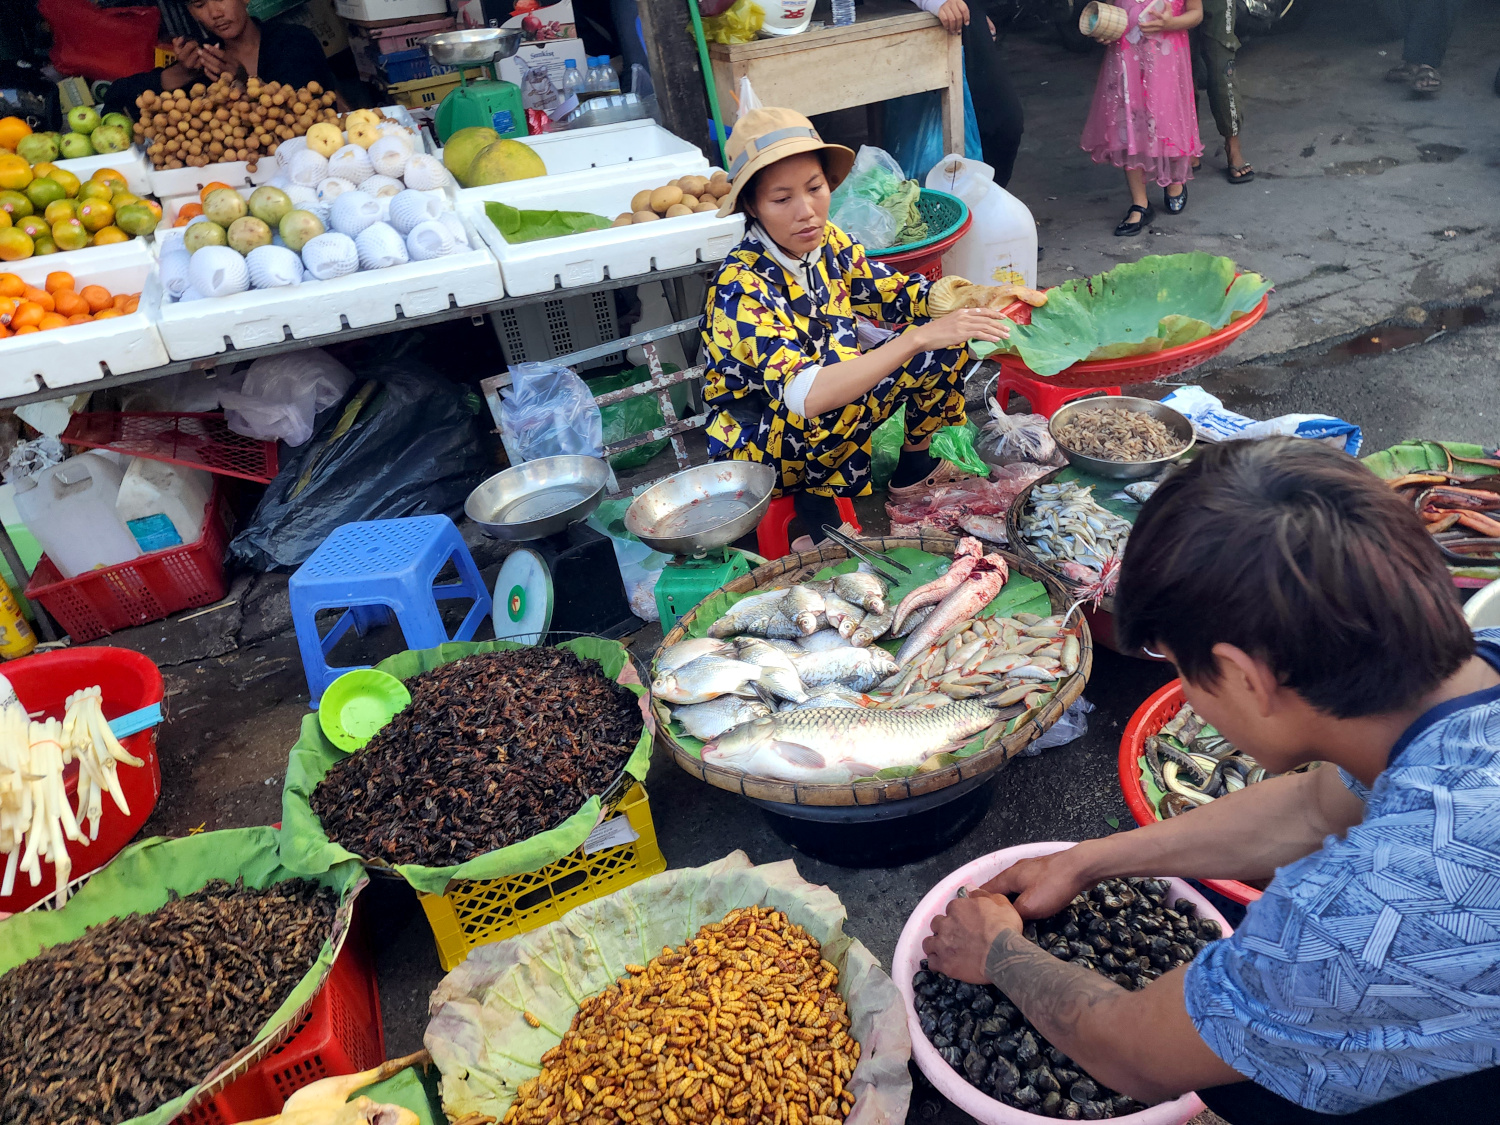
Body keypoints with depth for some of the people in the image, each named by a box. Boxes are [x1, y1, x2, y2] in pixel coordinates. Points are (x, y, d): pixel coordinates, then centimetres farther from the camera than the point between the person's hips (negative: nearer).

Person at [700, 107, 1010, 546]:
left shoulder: (828, 241, -8)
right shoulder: (741, 286, -29)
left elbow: (894, 296, 2)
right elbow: (805, 395, -41)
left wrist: (944, 297, -22)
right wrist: (919, 338, -45)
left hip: (829, 415, 7)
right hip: (754, 442, -7)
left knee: (944, 346, -4)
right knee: (838, 402, -38)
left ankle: (915, 465, 15)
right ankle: (818, 497, -9)